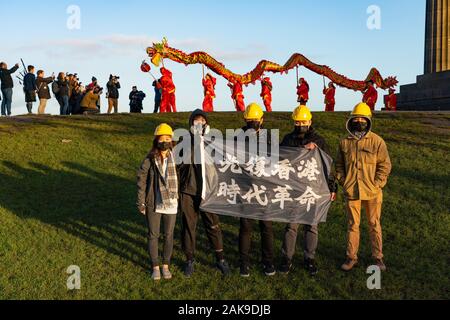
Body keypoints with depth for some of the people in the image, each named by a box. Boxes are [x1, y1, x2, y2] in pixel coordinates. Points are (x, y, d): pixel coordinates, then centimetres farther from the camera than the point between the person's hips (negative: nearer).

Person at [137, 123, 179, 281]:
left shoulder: (175, 158, -6)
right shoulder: (149, 160, -9)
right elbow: (141, 181, -2)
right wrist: (141, 202, -3)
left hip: (171, 203, 1)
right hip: (153, 204, -1)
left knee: (169, 235, 11)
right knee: (153, 235, 9)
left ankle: (166, 265, 28)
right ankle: (155, 267, 25)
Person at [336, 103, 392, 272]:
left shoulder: (377, 141, -5)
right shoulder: (345, 142, 3)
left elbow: (385, 165, -3)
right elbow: (339, 165, 12)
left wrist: (377, 184, -8)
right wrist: (343, 182, 1)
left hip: (372, 192, -1)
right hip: (351, 192, 2)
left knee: (374, 225, 10)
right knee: (353, 225, 10)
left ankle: (378, 257, 23)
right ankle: (351, 257, 20)